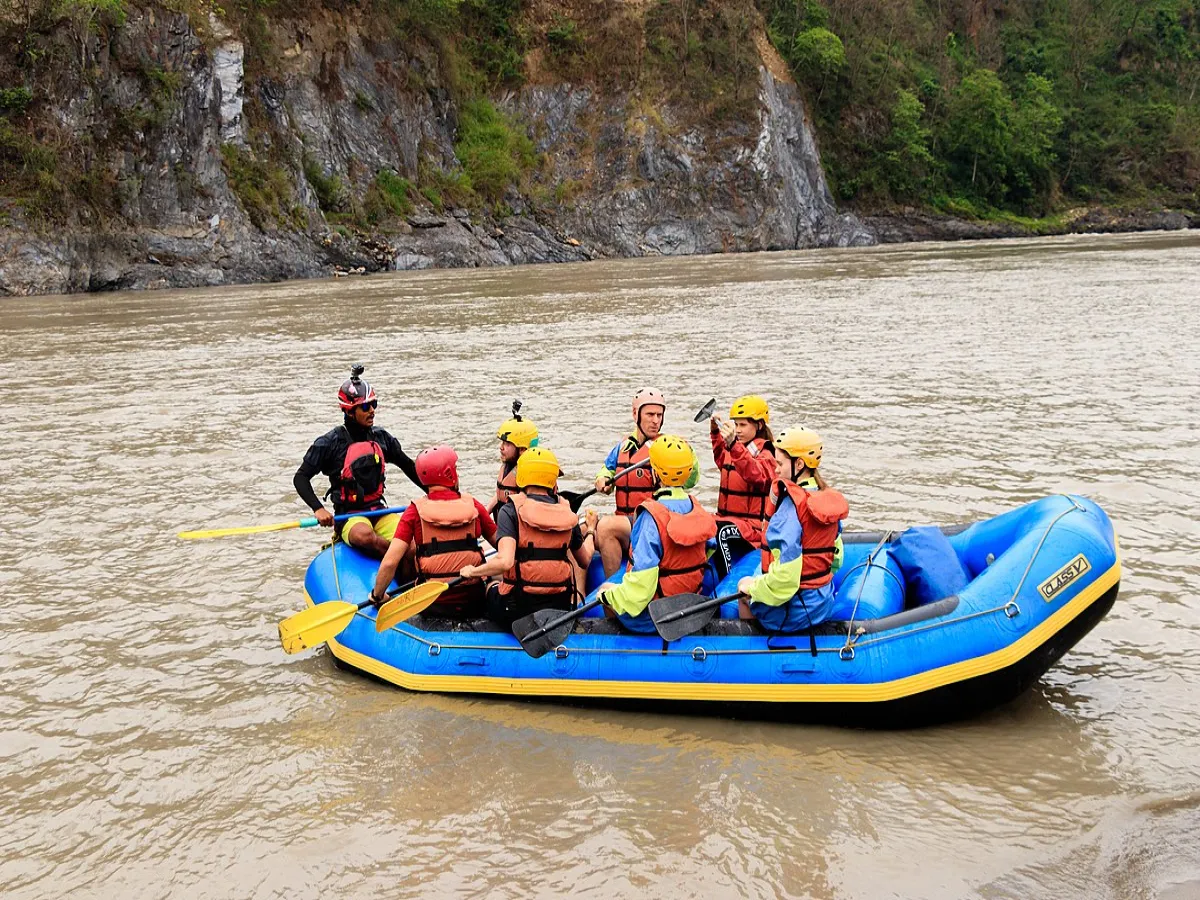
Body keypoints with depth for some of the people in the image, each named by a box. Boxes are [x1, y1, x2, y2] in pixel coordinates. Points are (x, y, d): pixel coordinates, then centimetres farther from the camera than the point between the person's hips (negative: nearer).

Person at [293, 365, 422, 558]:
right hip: (349, 517, -4)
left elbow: (409, 467, 24)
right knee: (364, 535, -41)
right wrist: (318, 509, -20)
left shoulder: (381, 438, 9)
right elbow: (300, 478, -6)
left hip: (380, 512, 4)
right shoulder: (330, 443, -5)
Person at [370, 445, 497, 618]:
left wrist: (377, 596, 3)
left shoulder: (415, 512, -7)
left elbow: (389, 563, -13)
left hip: (435, 605, 0)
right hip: (474, 602, 0)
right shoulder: (472, 505, -2)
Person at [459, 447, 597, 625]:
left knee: (491, 586, 30)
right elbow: (585, 562, 15)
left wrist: (472, 571, -6)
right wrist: (589, 531, 36)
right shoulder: (567, 513, 2)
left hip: (518, 607, -3)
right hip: (560, 606, 3)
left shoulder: (511, 510, -10)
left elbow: (504, 562, -24)